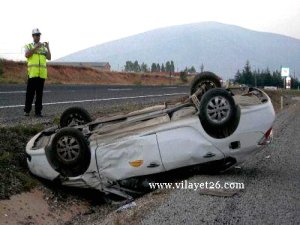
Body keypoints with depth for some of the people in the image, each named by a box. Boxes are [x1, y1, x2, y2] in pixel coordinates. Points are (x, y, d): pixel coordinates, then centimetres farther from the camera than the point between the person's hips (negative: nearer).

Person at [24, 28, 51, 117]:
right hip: (32, 73, -2)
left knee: (39, 93, 3)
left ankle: (38, 111, 7)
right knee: (30, 93, -2)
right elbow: (27, 55, -9)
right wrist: (36, 47, -14)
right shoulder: (28, 46, 10)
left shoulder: (44, 47, 17)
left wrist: (48, 48, -4)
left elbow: (49, 58, 7)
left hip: (42, 73, 2)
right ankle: (27, 110, 7)